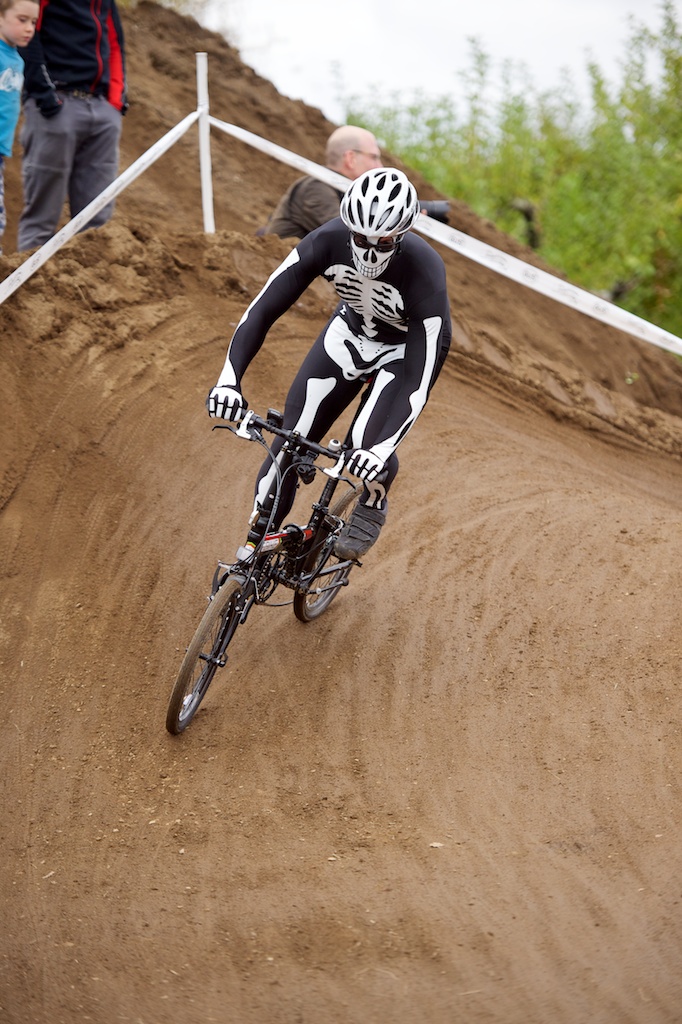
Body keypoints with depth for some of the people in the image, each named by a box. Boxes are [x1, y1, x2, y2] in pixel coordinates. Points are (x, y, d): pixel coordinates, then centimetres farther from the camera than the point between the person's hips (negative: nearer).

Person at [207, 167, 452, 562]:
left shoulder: (424, 271, -38)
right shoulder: (329, 240, -30)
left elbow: (420, 380, -38)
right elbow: (264, 309, -28)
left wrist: (382, 448, -50)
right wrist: (229, 379, -41)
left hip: (407, 349, -3)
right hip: (350, 333, 3)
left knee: (366, 448, -25)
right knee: (289, 443, -6)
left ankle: (373, 504, 12)